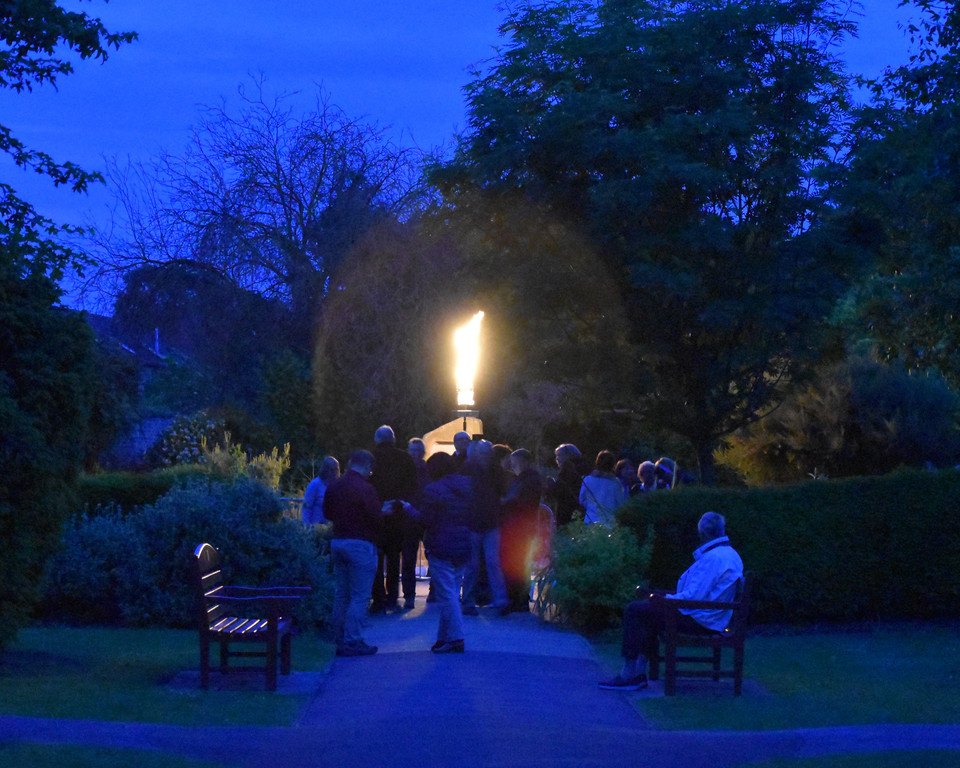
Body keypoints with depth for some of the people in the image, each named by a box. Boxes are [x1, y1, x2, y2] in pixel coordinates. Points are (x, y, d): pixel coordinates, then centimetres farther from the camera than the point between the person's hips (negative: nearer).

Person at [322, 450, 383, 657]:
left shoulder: (334, 486, 7)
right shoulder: (364, 488, -15)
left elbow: (327, 513, 17)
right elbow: (376, 518, -14)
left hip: (338, 541, 7)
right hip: (361, 544, -7)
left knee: (341, 594, 13)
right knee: (359, 596, -3)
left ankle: (340, 641, 16)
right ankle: (353, 641, -6)